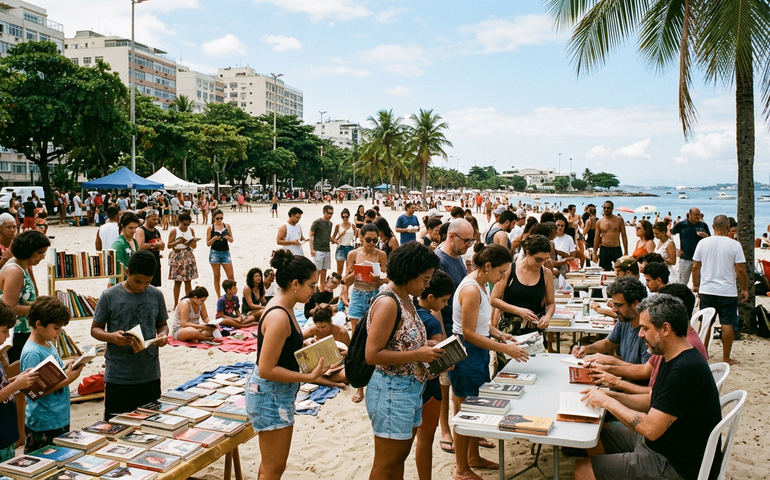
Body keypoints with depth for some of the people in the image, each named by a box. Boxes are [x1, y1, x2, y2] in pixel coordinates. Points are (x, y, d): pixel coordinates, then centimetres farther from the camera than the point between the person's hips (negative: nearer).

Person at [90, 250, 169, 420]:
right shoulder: (109, 296, -5)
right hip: (118, 376, -2)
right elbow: (95, 329, 2)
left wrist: (163, 335, -9)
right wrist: (111, 337, -19)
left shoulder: (156, 295, 4)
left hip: (150, 374, 3)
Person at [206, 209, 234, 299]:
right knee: (216, 277, 4)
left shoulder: (227, 226, 6)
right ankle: (219, 297, 11)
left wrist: (227, 237, -13)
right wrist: (214, 238, -18)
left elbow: (231, 240, 9)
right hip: (215, 252, -1)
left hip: (225, 252, 2)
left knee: (231, 276, -2)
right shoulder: (210, 228, 0)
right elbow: (208, 244, 0)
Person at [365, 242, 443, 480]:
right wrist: (418, 355, -22)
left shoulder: (404, 299, 7)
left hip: (411, 388, 9)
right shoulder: (387, 303, -21)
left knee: (399, 458, 20)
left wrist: (428, 349, -1)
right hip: (392, 391, -9)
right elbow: (372, 354, -25)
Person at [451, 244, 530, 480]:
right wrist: (505, 349, -23)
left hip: (478, 353, 9)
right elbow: (469, 333, -24)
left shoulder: (481, 284, 5)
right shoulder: (471, 290, -25)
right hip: (466, 354, -9)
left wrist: (499, 334, 2)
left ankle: (474, 457, 36)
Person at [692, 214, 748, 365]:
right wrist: (745, 289, 4)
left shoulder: (703, 243, -1)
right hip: (728, 291, -2)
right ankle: (726, 358, 12)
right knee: (727, 324, 5)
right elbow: (740, 270, -7)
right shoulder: (734, 245, -8)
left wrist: (695, 285, 15)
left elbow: (695, 266, 3)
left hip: (707, 290, 3)